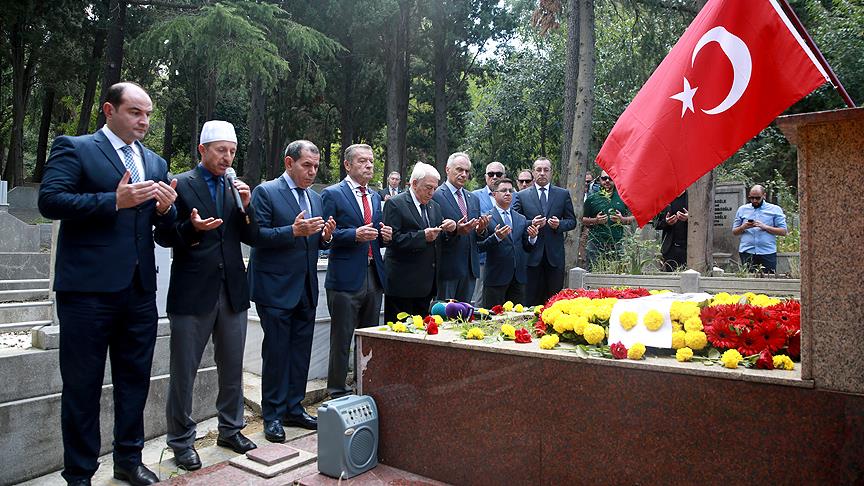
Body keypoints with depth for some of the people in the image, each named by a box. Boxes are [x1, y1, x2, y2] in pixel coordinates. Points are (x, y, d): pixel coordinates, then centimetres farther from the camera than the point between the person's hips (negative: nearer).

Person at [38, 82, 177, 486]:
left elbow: (166, 225, 15)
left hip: (140, 289, 6)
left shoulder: (155, 163, 16)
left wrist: (166, 208, -7)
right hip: (89, 287, -5)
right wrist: (115, 201, -21)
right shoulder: (73, 148, 0)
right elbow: (49, 201, -13)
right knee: (82, 384, 6)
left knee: (135, 379, 14)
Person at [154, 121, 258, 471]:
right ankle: (181, 440, 22)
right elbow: (162, 236, -4)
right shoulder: (180, 185, -3)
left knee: (232, 366, 14)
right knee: (183, 371, 7)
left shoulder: (237, 188, 10)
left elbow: (250, 238, 8)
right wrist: (192, 228, -22)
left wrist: (246, 206, -7)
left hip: (232, 290, 5)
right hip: (192, 291, -4)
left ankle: (230, 429, 31)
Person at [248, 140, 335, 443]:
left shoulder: (315, 198, 14)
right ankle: (273, 415, 16)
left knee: (301, 352, 12)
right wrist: (293, 231, -25)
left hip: (306, 290, 7)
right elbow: (257, 235, -14)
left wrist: (325, 236, -4)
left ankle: (294, 409, 26)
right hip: (276, 289, -6)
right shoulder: (265, 192, -6)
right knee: (276, 353, 3)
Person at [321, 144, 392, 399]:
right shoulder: (332, 194, -4)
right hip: (347, 278, -6)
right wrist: (355, 234, -22)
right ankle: (338, 391, 16)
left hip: (374, 276, 7)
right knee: (342, 340, 3)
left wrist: (384, 235, 1)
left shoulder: (375, 197, 16)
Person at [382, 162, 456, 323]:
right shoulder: (395, 204, -7)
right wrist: (423, 236, -21)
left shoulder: (435, 206, 15)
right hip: (403, 283, -7)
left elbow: (440, 242, 17)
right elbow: (392, 239, -16)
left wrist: (450, 229, -4)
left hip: (426, 283, 7)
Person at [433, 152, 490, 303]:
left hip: (470, 267, 6)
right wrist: (455, 231, -26)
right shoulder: (436, 196, -7)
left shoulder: (473, 199, 16)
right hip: (447, 267, -6)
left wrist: (481, 229, -4)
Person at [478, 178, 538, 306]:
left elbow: (527, 248, 13)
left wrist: (532, 237, -7)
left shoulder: (521, 219, 14)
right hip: (496, 276, -5)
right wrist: (496, 237, -25)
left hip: (518, 277, 5)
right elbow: (480, 247, -9)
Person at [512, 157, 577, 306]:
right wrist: (530, 224, -14)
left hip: (555, 255, 1)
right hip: (531, 255, -1)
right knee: (531, 299, 2)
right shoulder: (522, 196, 6)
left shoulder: (563, 194, 9)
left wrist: (559, 224, -10)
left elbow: (572, 221, 10)